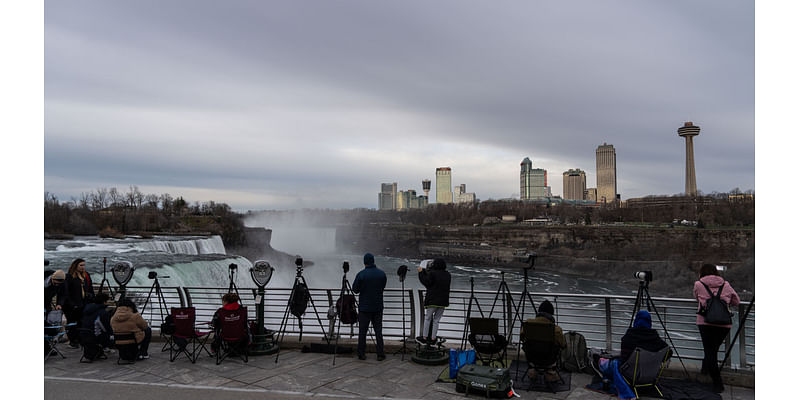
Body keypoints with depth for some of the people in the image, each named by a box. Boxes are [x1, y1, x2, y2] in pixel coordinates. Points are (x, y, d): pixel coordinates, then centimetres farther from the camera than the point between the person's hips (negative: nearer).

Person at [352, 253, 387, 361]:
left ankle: (361, 354, 10)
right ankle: (380, 354, 9)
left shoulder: (361, 274, -12)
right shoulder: (382, 274, -2)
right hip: (378, 307, 3)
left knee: (362, 331, 6)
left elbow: (355, 290, -4)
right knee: (378, 331, 8)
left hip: (364, 307, -2)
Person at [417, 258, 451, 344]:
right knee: (436, 320, 11)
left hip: (433, 301, -5)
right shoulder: (447, 275, 7)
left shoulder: (433, 273, -12)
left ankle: (425, 337, 10)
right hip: (443, 302, 5)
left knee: (428, 318, 8)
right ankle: (433, 338, 11)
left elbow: (426, 282, -8)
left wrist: (421, 272, 2)